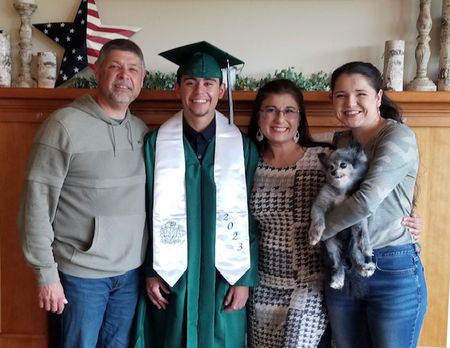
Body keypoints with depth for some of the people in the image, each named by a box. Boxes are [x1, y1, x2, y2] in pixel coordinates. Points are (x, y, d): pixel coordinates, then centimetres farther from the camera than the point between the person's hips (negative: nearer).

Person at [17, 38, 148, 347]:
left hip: (131, 272, 5)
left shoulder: (142, 130, 5)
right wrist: (46, 273, -11)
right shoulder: (64, 125, -11)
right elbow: (37, 203, -11)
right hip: (81, 274, -5)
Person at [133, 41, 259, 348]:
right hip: (171, 273, 0)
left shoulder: (243, 147, -3)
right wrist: (150, 271, -1)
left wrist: (246, 277, -4)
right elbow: (145, 212, 1)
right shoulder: (156, 143, -3)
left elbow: (252, 218, -2)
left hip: (224, 275, 0)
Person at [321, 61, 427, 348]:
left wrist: (318, 230, -11)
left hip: (393, 272, -6)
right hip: (342, 271, 6)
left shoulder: (398, 136, -12)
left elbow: (367, 201, -23)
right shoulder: (340, 143, 9)